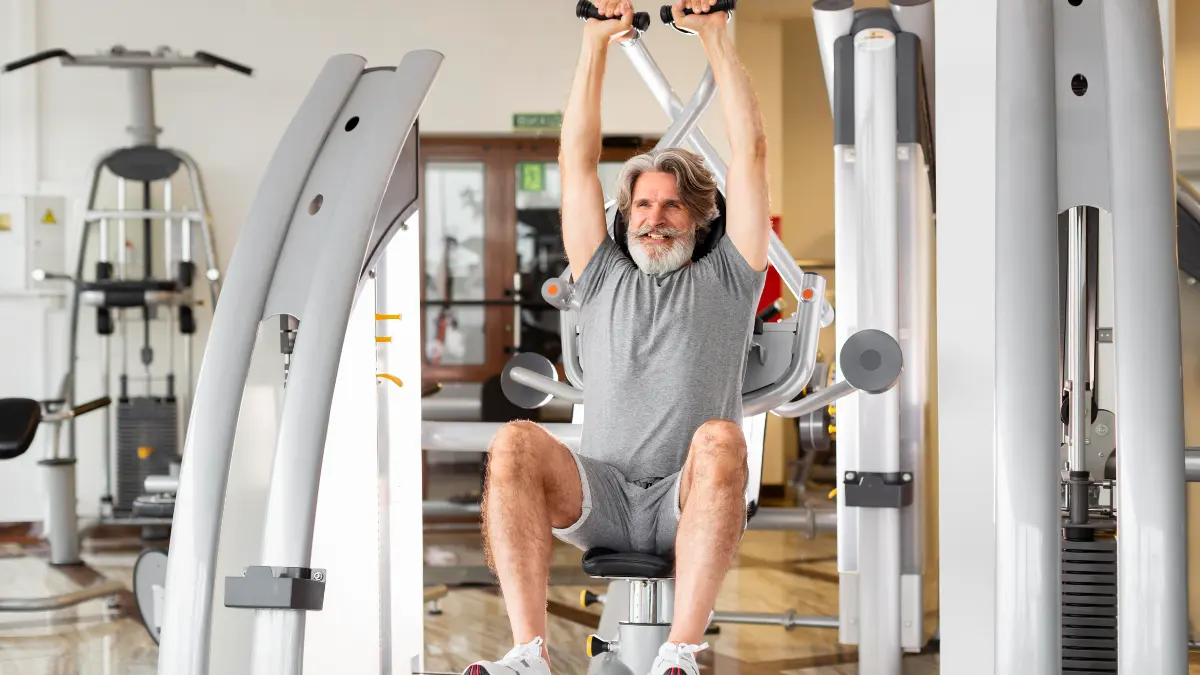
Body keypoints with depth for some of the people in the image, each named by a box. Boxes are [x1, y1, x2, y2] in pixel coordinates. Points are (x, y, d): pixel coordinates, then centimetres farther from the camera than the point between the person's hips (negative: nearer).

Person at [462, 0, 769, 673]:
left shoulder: (725, 280, 17)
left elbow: (751, 153, 9)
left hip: (689, 501, -2)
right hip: (601, 491, 2)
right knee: (516, 442, -27)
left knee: (719, 439, -36)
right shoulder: (604, 279, 23)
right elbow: (578, 159, 17)